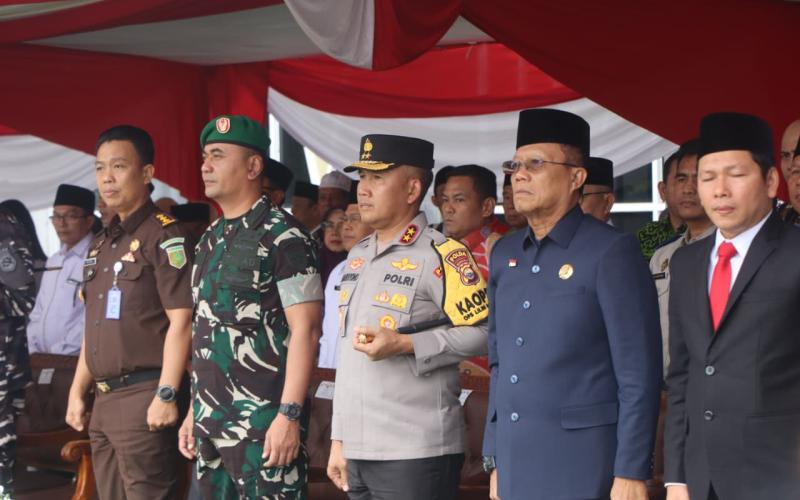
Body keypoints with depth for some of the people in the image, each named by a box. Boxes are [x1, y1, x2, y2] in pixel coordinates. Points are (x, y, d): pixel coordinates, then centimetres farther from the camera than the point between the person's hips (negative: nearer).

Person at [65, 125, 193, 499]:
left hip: (144, 396, -8)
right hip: (104, 399, 8)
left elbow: (181, 321, -15)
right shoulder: (100, 245, 17)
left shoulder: (165, 236, -8)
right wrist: (78, 390, 18)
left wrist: (166, 395, -19)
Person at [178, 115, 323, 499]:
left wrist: (289, 415, -20)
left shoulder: (283, 237, -9)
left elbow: (305, 331, -14)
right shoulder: (210, 240, 15)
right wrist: (195, 412, 17)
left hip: (263, 424, -8)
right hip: (211, 424, 8)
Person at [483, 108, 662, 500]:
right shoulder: (504, 254, 11)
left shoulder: (612, 252, -7)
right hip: (515, 465, 6)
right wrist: (494, 460, 13)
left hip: (581, 464, -5)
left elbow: (639, 375, -10)